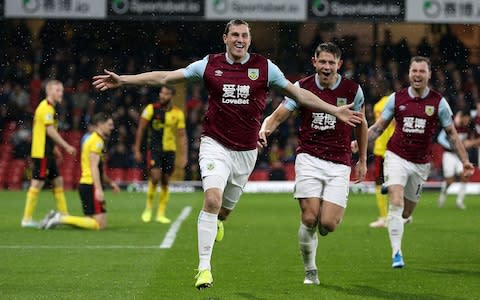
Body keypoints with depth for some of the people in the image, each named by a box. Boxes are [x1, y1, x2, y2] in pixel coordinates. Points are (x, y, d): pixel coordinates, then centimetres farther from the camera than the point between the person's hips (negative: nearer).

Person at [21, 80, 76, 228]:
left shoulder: (48, 107, 17)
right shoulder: (47, 108, -14)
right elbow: (50, 130, -21)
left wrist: (54, 148, 25)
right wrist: (67, 146, -21)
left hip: (47, 153, 11)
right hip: (42, 153, -11)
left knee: (58, 181, 11)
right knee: (37, 183, -8)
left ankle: (64, 215, 15)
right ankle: (27, 218, -5)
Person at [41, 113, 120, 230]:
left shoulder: (91, 138, 22)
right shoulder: (97, 140, -9)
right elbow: (94, 166, -20)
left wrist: (110, 182, 32)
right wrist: (98, 189, -27)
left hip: (85, 184, 10)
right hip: (91, 186, -10)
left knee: (94, 222, 9)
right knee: (100, 224, -13)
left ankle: (59, 217, 5)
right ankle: (62, 219, -16)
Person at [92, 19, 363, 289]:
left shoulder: (264, 67, -1)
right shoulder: (209, 65, -3)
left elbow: (299, 94, 6)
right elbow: (164, 77, 1)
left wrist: (335, 111, 2)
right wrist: (122, 80, -4)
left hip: (246, 151, 2)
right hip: (215, 144, -2)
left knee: (226, 208, 12)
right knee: (212, 199, -22)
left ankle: (217, 224, 52)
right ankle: (204, 267, -17)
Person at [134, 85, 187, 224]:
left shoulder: (178, 113, 0)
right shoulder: (151, 109, -5)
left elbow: (182, 136, 5)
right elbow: (140, 129, -1)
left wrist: (183, 156, -1)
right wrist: (137, 150, -3)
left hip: (169, 150, 2)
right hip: (154, 149, -2)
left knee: (165, 182, 5)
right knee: (155, 177, -18)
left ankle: (161, 214, 14)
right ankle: (148, 208, 2)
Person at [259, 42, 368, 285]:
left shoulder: (352, 90, 1)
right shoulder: (302, 88, -1)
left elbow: (361, 124, 16)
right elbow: (278, 116, 0)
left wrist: (362, 161, 18)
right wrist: (265, 129, -23)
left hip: (339, 163, 0)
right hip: (309, 158, 0)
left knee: (328, 224, -12)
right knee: (310, 218, -12)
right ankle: (310, 272, 7)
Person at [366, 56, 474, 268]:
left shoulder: (438, 102, -2)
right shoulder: (396, 98, -1)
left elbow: (451, 133, 6)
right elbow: (379, 127, 8)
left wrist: (465, 161, 0)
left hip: (421, 163, 1)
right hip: (396, 157, -1)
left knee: (406, 212, 9)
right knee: (396, 203, -19)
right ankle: (396, 253, -18)